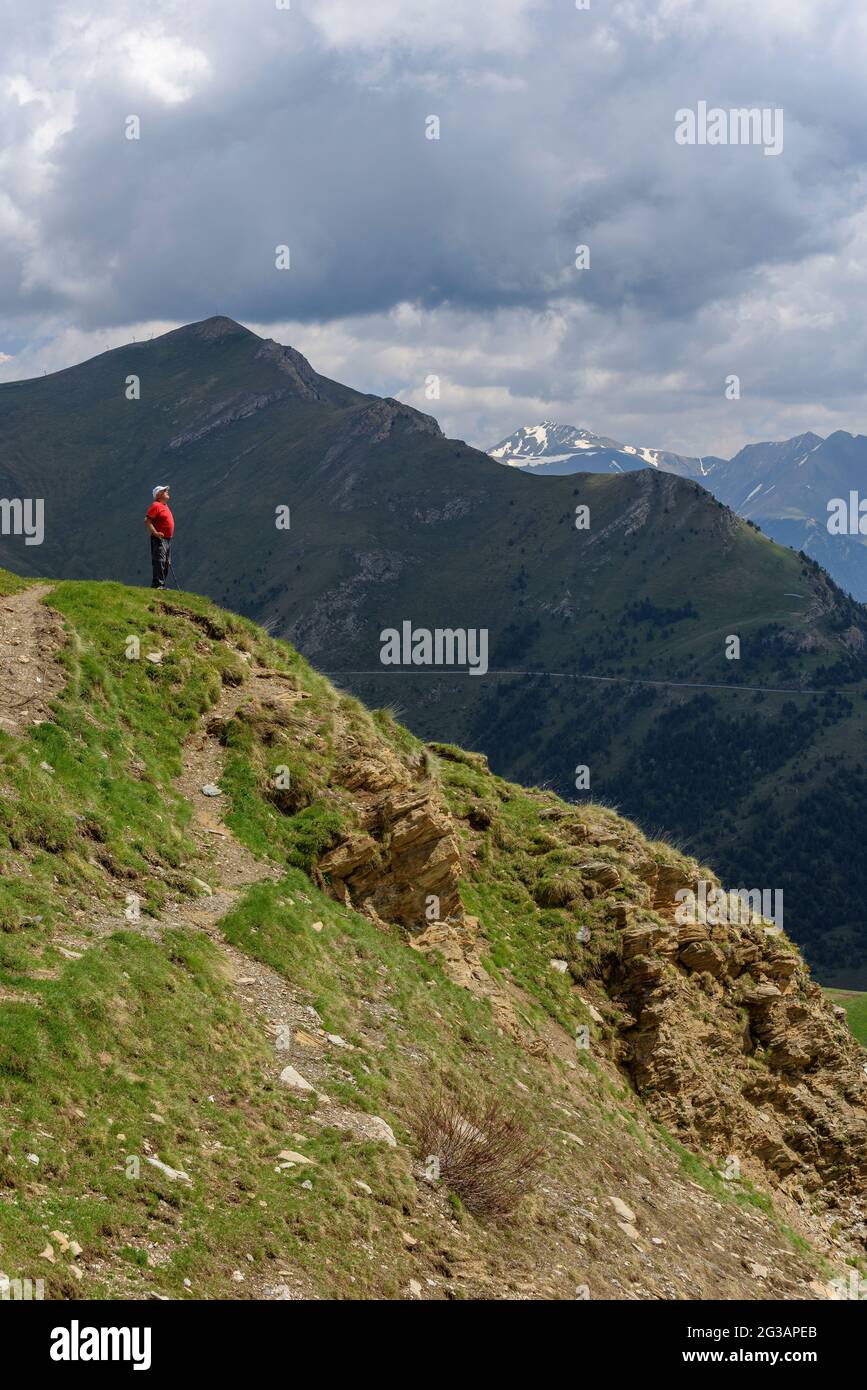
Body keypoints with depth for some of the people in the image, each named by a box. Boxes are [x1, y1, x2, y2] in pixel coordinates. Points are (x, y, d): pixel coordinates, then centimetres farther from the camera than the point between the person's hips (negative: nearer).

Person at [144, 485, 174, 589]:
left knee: (166, 563, 12)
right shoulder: (155, 505, -11)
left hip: (167, 539, 10)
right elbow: (147, 521, -20)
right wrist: (155, 533, -24)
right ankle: (157, 584, -17)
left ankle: (162, 585, 17)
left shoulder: (164, 505, 18)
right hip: (159, 539, -10)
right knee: (159, 561, -14)